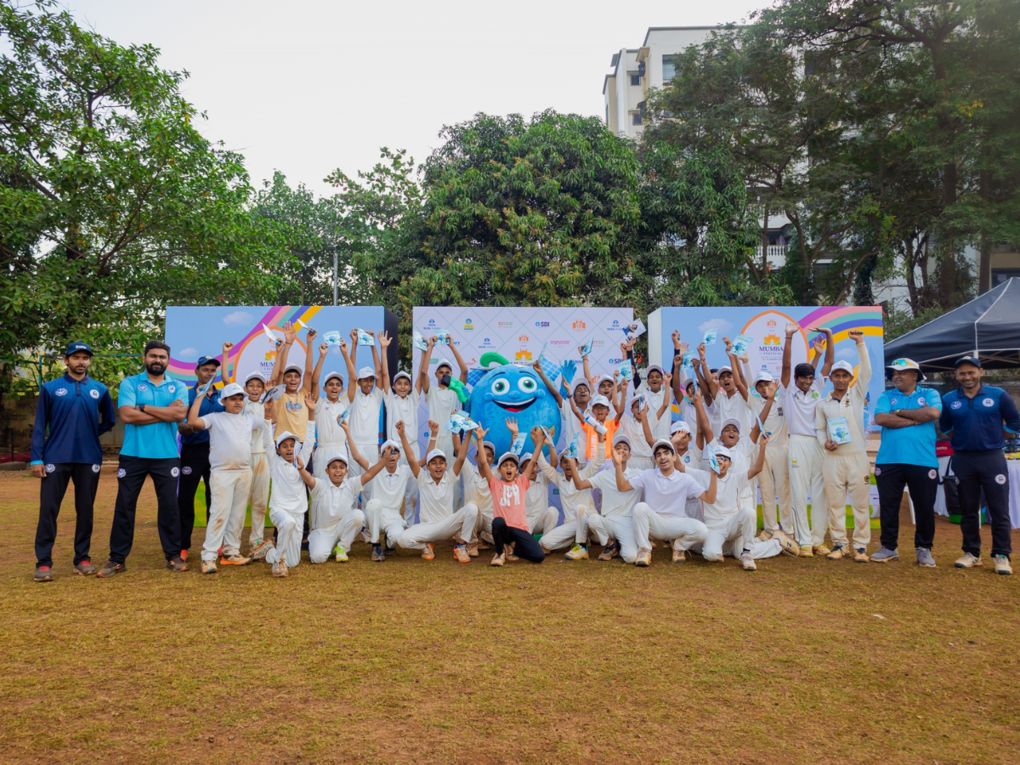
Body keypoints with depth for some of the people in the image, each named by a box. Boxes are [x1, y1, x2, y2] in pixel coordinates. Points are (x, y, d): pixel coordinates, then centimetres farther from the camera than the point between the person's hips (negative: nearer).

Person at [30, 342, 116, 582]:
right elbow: (39, 426, 2)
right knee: (48, 509, -2)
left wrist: (89, 434, 3)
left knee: (85, 509, 7)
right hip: (56, 458, -2)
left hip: (89, 459, 2)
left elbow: (109, 421, 18)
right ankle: (43, 562, 4)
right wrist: (36, 458, -5)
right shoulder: (50, 388, 4)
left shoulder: (100, 390, 8)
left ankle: (83, 558, 16)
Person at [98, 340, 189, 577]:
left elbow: (180, 414, -12)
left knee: (169, 506, 6)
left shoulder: (178, 387, 7)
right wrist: (166, 412, -10)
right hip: (133, 455, 0)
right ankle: (117, 559, 14)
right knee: (124, 506, 5)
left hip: (166, 456, 1)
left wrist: (144, 408, -9)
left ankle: (174, 555, 16)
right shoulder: (130, 383, 3)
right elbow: (127, 415, -12)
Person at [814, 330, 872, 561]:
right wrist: (824, 443, -8)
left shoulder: (857, 395, 6)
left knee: (860, 503, 1)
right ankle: (840, 544, 13)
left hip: (857, 457, -1)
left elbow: (866, 372, -6)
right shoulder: (823, 403, 10)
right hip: (832, 458, 1)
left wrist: (860, 344, -14)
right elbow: (819, 429, 13)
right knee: (835, 503, 4)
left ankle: (861, 546, 8)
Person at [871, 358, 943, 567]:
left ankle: (924, 549, 20)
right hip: (888, 461, 1)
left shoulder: (929, 394, 9)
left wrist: (900, 412, -5)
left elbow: (933, 413, -13)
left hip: (923, 461, -1)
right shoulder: (886, 396, 10)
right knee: (888, 506, 6)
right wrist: (917, 419, -8)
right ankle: (889, 547, 18)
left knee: (925, 507, 5)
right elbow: (881, 419, -9)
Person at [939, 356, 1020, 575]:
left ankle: (1001, 555, 7)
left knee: (999, 510, -1)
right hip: (963, 460, 2)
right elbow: (945, 427, 20)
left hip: (992, 458, -2)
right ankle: (971, 553, 18)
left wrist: (994, 440, 6)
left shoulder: (998, 395, -2)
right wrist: (960, 441, 11)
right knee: (969, 510, 9)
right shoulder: (948, 399, 4)